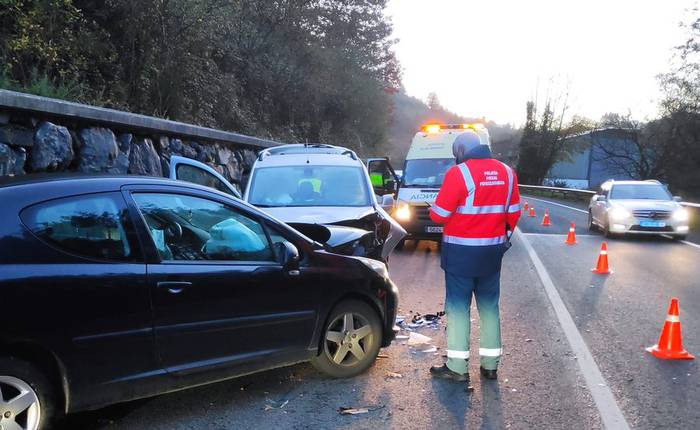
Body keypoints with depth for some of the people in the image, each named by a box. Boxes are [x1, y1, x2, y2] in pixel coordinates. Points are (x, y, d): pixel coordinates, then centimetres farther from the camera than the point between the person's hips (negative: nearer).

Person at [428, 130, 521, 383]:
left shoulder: (459, 173, -15)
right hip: (492, 252, 6)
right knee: (489, 307, 14)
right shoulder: (507, 173, 5)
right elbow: (514, 213, 11)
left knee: (458, 307, 2)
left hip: (461, 252, -6)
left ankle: (457, 367, 5)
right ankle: (490, 365, 21)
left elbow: (438, 215, -15)